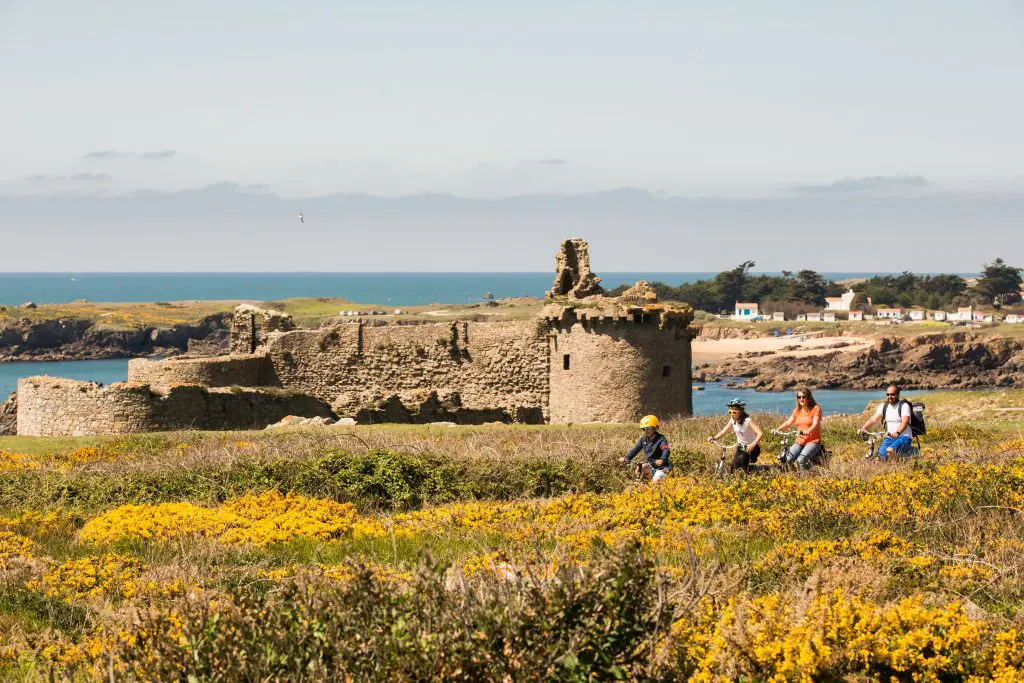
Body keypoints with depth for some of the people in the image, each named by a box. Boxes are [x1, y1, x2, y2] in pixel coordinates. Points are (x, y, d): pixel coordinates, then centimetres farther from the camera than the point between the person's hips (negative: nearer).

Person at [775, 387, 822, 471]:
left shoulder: (816, 408, -6)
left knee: (801, 460, -31)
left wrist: (808, 432, -41)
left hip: (813, 441, -5)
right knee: (787, 459, -20)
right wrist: (777, 429, -12)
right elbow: (788, 423, 6)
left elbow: (815, 424, -19)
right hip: (799, 441, 5)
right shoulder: (797, 410, 12)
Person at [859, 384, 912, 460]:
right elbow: (873, 419, 0)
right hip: (889, 437, 5)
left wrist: (897, 433, -41)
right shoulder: (884, 406, 11)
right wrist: (863, 428, -20)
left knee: (890, 451, -34)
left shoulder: (904, 406, -6)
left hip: (904, 437, -5)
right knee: (881, 454, -21)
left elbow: (905, 422, -21)